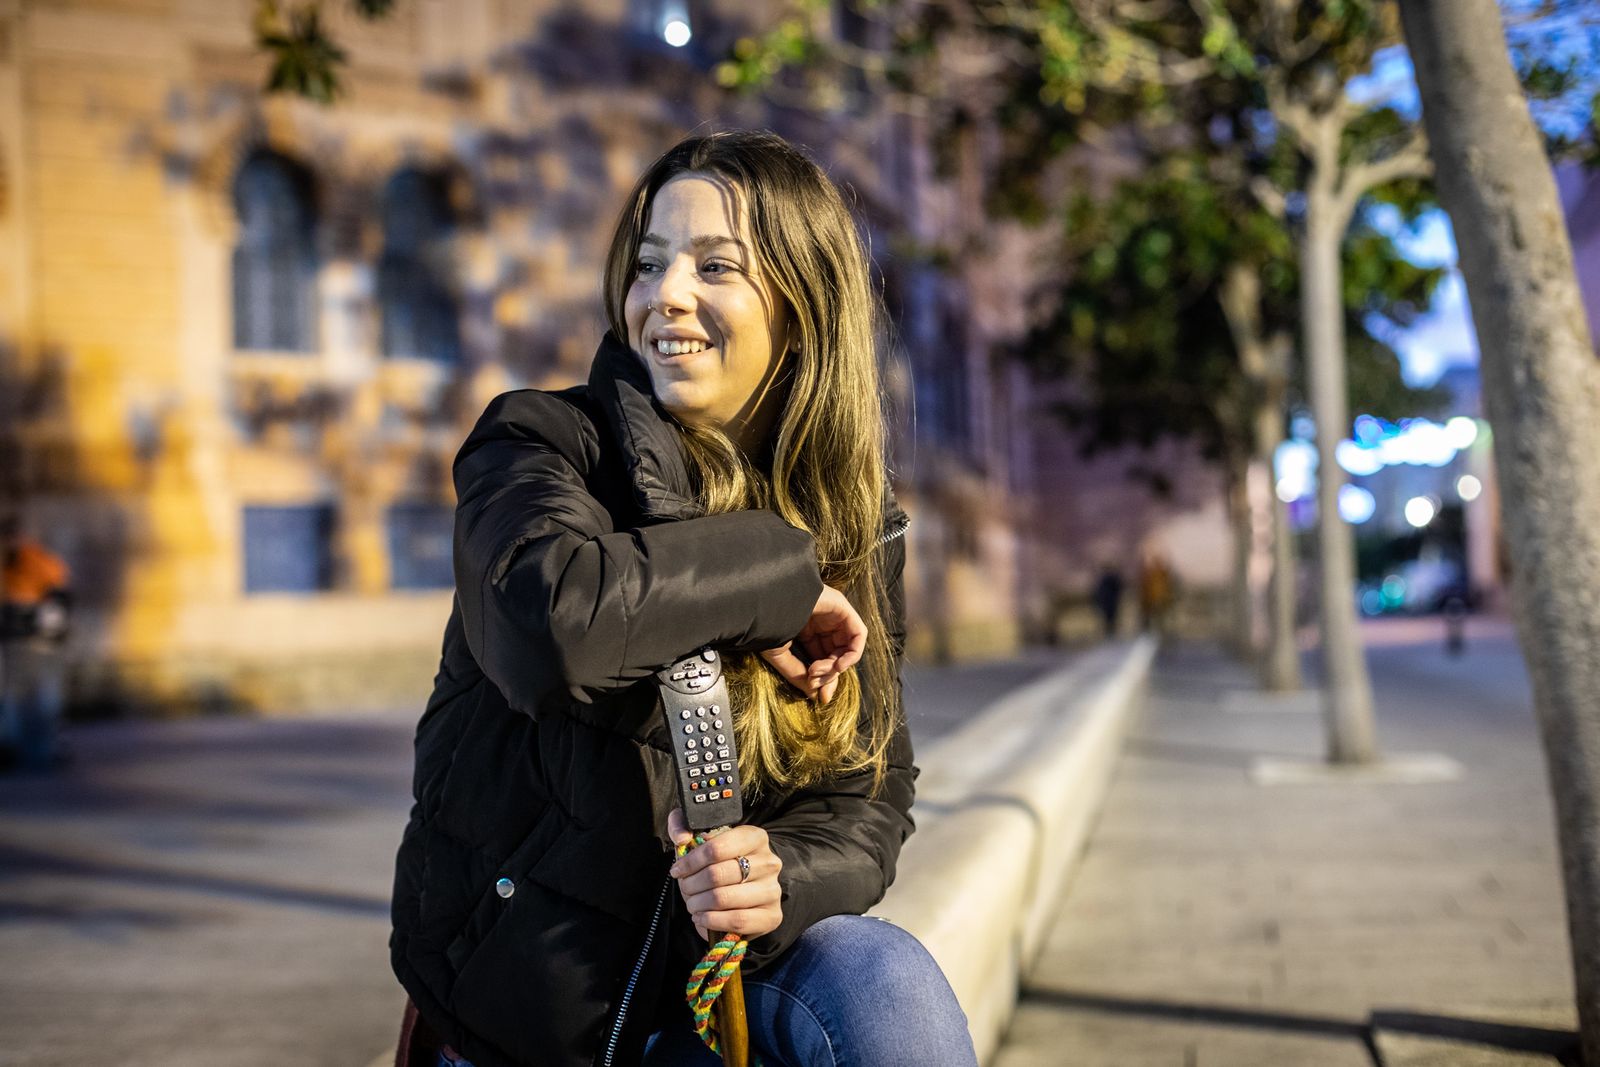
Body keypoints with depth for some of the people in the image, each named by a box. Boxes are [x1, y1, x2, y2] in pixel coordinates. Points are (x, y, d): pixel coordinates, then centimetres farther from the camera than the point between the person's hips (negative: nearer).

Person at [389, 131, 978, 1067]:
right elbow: (551, 620, -33)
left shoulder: (858, 532, 2)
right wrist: (781, 574, -22)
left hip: (718, 972, 4)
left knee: (889, 989, -24)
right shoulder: (539, 443, -10)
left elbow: (869, 799, 0)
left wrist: (786, 877, -21)